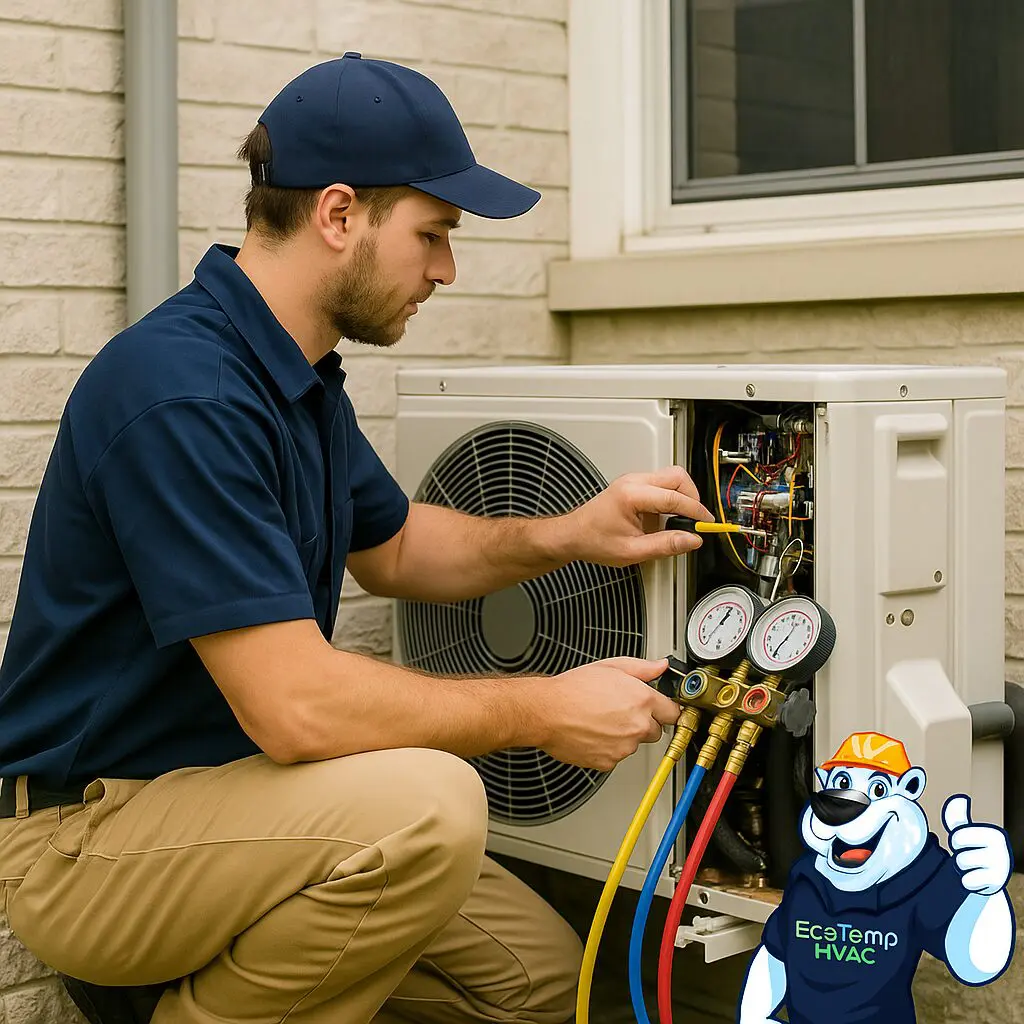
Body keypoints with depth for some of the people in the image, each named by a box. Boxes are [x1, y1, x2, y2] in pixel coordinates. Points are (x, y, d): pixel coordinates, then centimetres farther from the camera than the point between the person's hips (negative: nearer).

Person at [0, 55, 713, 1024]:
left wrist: (569, 536, 3)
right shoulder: (181, 389, -26)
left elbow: (392, 546, 22)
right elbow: (293, 704, -30)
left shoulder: (297, 373, 7)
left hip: (216, 795, 9)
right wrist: (546, 709, -18)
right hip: (87, 836, -9)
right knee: (428, 802, -33)